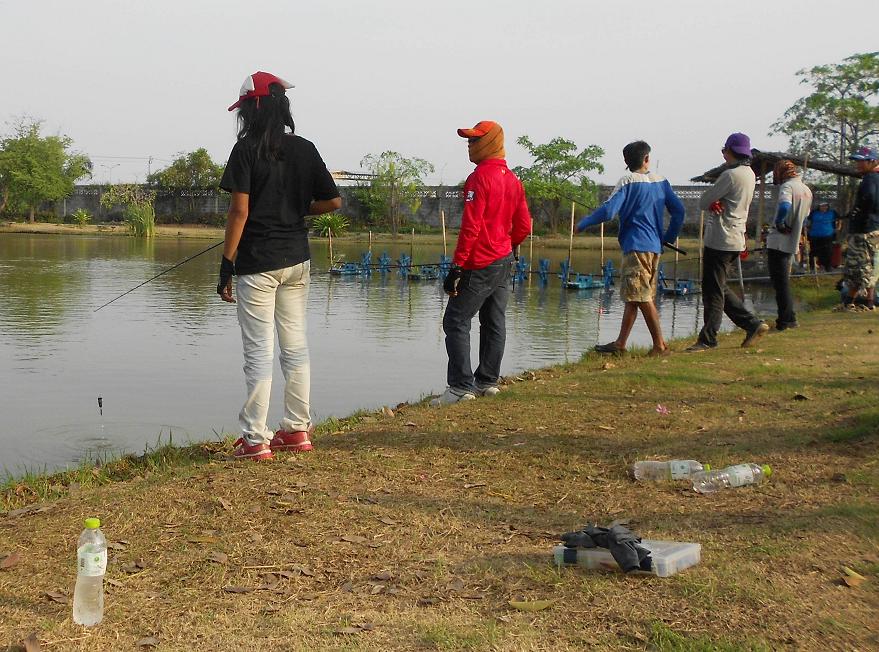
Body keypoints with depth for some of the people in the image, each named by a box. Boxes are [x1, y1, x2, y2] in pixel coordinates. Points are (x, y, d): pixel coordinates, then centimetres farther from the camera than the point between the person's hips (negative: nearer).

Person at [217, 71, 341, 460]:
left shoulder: (247, 149, -10)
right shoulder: (304, 149, 5)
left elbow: (240, 211, -15)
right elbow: (332, 201, 6)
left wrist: (226, 265, -11)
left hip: (257, 263, -5)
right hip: (297, 260, 6)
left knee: (259, 352, -2)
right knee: (295, 347, 12)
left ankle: (255, 440, 2)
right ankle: (297, 429, 19)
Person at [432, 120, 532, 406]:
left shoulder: (480, 177, -14)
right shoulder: (513, 180, 12)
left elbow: (470, 227, -20)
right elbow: (523, 226, 14)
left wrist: (457, 266, -20)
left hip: (480, 265, -9)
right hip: (504, 261, 9)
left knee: (456, 322, -6)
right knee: (494, 324, 12)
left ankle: (461, 386, -10)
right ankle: (487, 381, 19)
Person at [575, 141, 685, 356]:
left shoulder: (628, 182, -7)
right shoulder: (661, 182, 11)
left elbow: (607, 211, -15)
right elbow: (678, 210, 9)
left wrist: (582, 224, -2)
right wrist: (670, 238, 21)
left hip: (636, 247, -7)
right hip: (655, 247, 7)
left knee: (642, 297, -6)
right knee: (632, 297, 11)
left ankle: (660, 345, -8)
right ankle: (620, 344, 15)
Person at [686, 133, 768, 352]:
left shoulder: (730, 175, -17)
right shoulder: (749, 174, 13)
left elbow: (703, 202, -12)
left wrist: (711, 202, 6)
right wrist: (715, 203, -7)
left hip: (720, 241, -10)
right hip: (735, 240, 10)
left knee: (713, 290, -4)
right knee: (719, 288, 17)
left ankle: (707, 339, 1)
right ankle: (753, 323, 16)